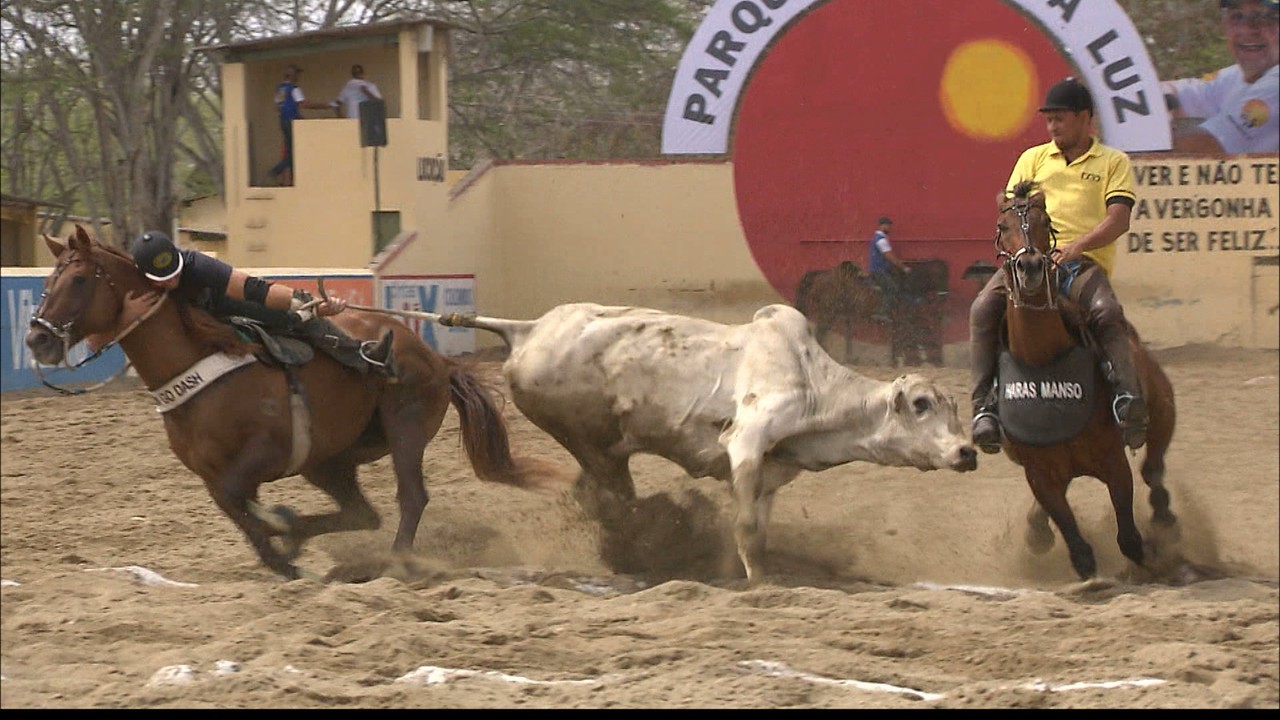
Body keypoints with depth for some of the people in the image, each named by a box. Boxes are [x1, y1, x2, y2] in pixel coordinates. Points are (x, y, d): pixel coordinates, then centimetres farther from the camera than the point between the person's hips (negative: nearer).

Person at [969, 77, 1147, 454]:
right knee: (984, 307, -26)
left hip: (1084, 262, -3)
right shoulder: (1033, 159, 22)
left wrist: (1076, 246, -19)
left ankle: (1129, 401, -42)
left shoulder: (1113, 162, 12)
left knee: (1108, 313, -35)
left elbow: (1118, 219, -2)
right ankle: (985, 405, -27)